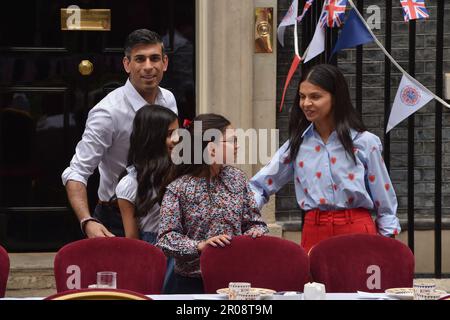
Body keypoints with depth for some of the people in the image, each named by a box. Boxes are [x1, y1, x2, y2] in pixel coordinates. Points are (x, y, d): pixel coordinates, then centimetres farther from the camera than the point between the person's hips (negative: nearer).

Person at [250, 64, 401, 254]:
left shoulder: (365, 142, 0)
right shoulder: (297, 144, 8)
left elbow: (385, 201, 5)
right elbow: (260, 186, 12)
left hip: (356, 231, -2)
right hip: (314, 232, 2)